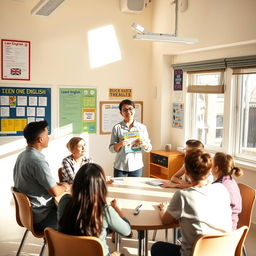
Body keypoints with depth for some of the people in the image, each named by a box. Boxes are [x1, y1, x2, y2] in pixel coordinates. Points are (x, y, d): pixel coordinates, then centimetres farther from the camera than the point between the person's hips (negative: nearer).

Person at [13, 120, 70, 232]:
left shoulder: (22, 156, 5)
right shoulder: (37, 161, -25)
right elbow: (55, 192, -23)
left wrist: (58, 184, 8)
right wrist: (65, 187, -2)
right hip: (41, 218, -9)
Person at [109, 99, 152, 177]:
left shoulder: (142, 127, 3)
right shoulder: (117, 128, -2)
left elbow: (148, 149, 5)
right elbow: (111, 149, 0)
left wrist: (143, 144, -15)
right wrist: (119, 144, -19)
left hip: (136, 167, 1)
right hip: (120, 167, -1)